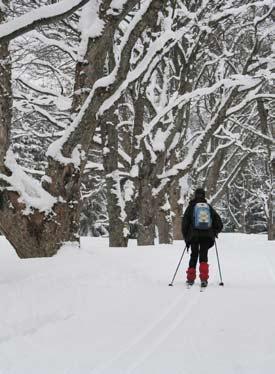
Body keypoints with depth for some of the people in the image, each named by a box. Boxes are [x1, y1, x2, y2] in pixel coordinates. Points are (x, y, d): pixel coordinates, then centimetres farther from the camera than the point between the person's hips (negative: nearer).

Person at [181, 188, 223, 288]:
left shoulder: (191, 207, 2)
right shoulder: (209, 207, 9)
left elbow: (185, 223, 1)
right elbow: (219, 223, 9)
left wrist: (186, 238, 8)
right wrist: (214, 232, 25)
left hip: (194, 235, -1)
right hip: (207, 236, 1)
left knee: (194, 255, 12)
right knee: (204, 256, 5)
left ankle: (191, 278, 8)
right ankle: (204, 278, -11)